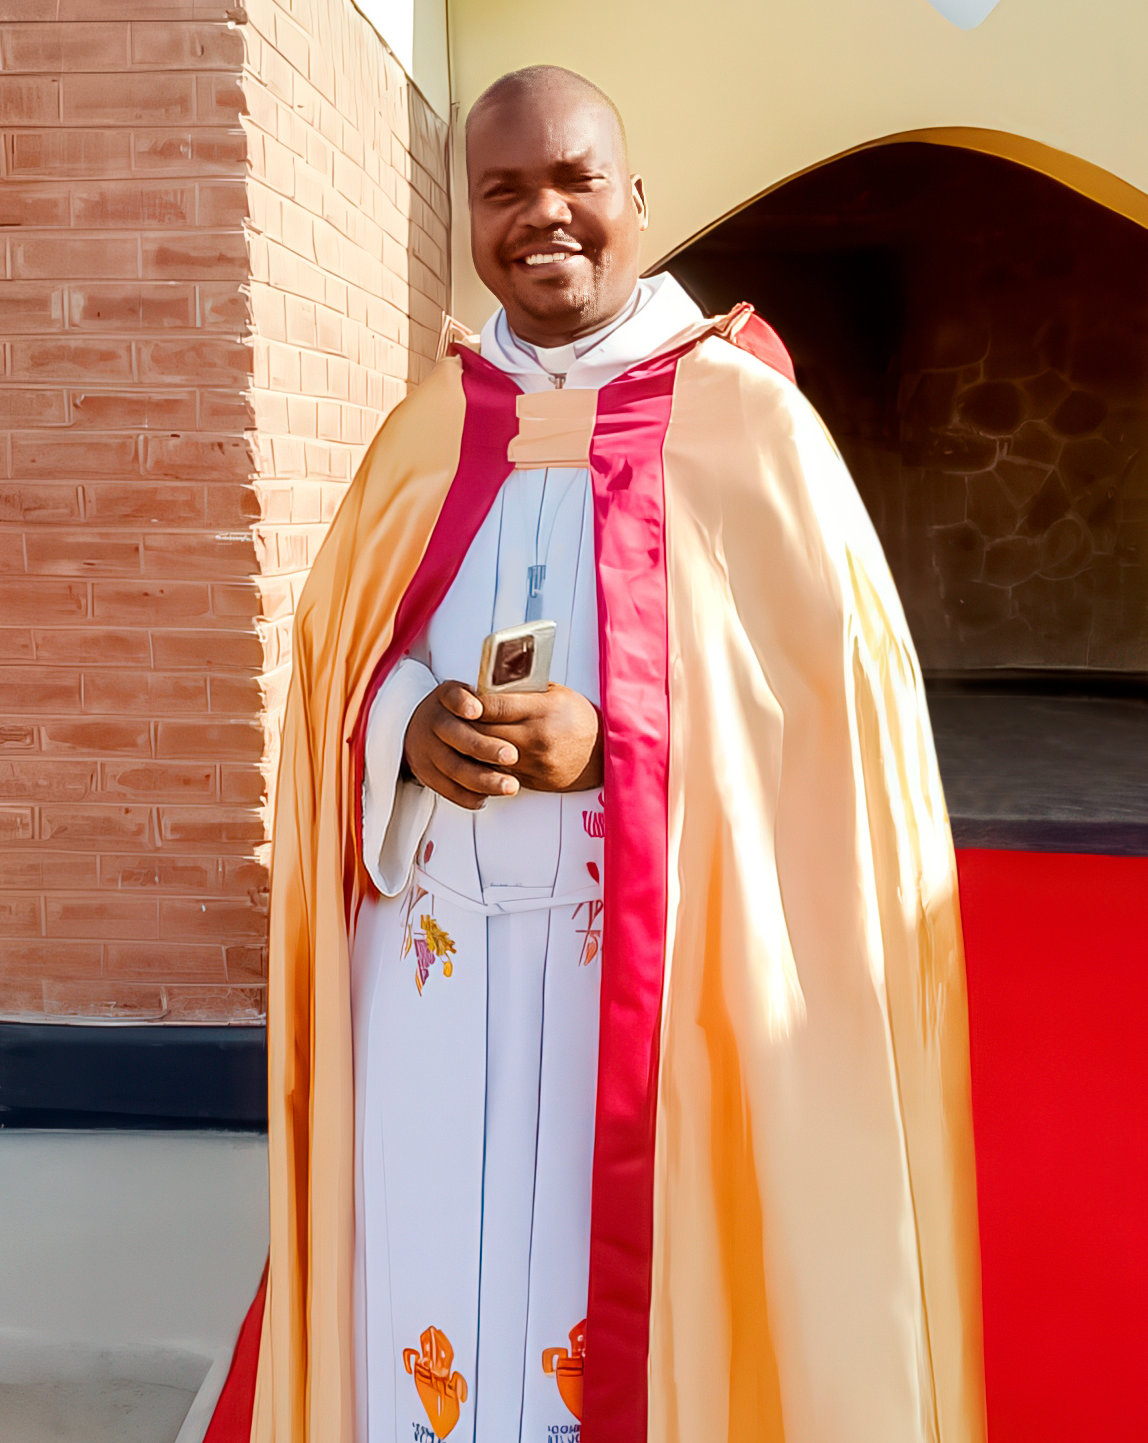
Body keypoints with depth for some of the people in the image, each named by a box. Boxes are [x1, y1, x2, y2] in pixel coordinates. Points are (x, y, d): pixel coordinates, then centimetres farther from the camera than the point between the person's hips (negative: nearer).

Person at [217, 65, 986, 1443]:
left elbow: (840, 699, -5)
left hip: (655, 975, -3)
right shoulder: (426, 429, 9)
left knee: (632, 1315, 7)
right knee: (433, 1306, 11)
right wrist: (410, 730, -11)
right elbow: (334, 658, 12)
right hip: (435, 969, 4)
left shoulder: (747, 423, -3)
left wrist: (613, 745, -18)